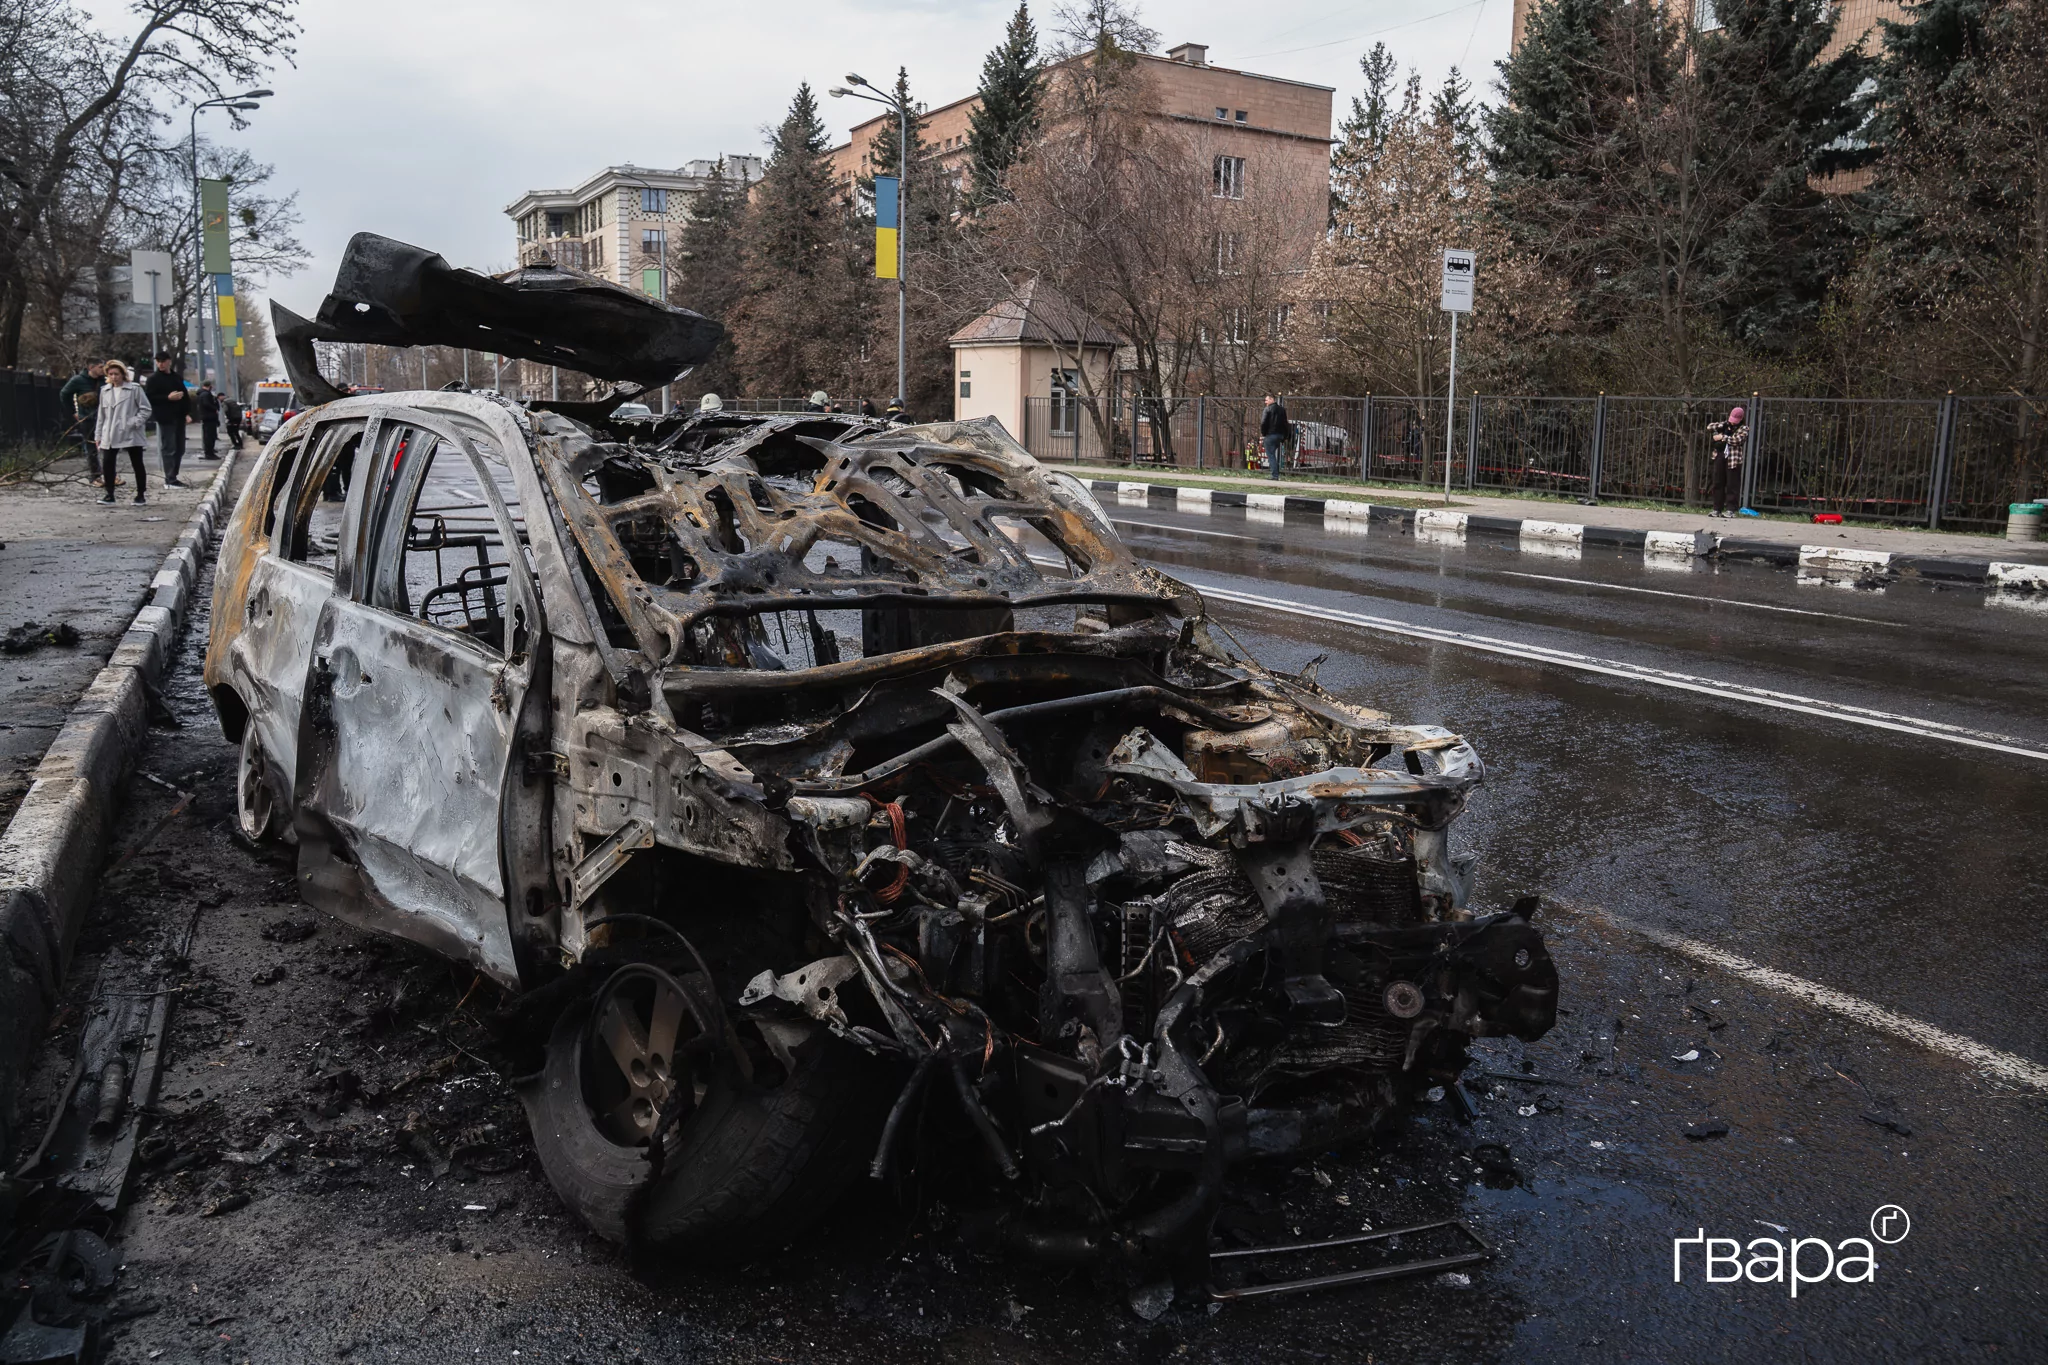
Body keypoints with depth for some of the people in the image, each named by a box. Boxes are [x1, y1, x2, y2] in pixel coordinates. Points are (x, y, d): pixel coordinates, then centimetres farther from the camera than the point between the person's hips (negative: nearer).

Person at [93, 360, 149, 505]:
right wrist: (98, 435, 13)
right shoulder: (105, 391, 11)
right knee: (107, 464, -1)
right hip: (110, 436, 4)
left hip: (131, 434, -4)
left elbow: (145, 409, -3)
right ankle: (109, 494, 9)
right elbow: (101, 415, 15)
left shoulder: (134, 389, -4)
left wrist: (135, 422, -15)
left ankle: (140, 495, 12)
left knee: (137, 464, 3)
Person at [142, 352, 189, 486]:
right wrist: (168, 397, -19)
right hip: (166, 418, -7)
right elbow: (149, 398, -10)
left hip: (179, 416, 7)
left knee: (180, 448, 9)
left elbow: (184, 394, 22)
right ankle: (169, 480, -6)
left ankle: (173, 477, 18)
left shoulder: (177, 377, 15)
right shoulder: (154, 379, -3)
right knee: (169, 449, -7)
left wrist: (187, 412, 12)